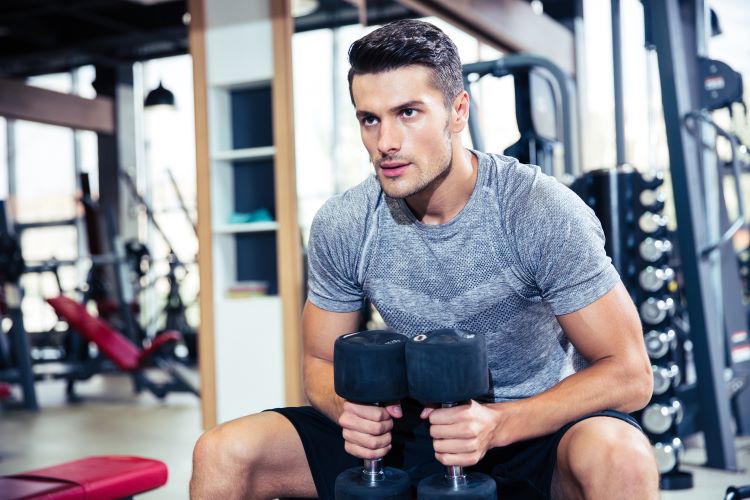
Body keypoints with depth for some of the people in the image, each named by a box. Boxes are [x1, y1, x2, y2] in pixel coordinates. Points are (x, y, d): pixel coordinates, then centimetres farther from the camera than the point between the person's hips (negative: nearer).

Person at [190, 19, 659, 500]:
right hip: (412, 428, 3)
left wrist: (498, 423, -31)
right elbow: (323, 362, 5)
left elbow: (628, 373, -16)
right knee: (223, 454, -11)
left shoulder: (544, 212, -19)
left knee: (620, 457, -37)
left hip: (533, 425, -2)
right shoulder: (340, 227, -8)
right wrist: (350, 407, -20)